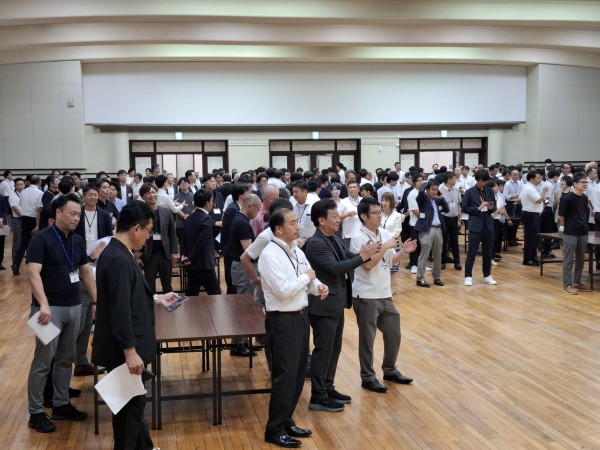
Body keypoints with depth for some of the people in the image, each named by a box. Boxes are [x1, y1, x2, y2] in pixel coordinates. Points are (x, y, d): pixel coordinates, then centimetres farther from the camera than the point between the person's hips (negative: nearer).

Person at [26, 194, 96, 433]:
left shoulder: (78, 240, 9)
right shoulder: (41, 239, -11)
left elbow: (86, 272, 17)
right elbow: (33, 273, -20)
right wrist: (43, 304, -30)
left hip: (74, 306, 7)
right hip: (50, 308, -6)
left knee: (66, 359, 13)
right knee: (43, 360, 0)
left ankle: (61, 404, 25)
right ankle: (36, 412, 10)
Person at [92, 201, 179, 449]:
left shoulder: (118, 253, 7)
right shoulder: (118, 260, -25)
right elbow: (120, 310, -27)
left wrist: (156, 299, 19)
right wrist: (130, 352, -25)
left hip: (127, 347, 10)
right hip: (123, 351, -10)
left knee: (134, 403, 23)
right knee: (129, 406, 6)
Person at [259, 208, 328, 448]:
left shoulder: (296, 251, 10)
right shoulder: (270, 255, -17)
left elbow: (309, 279, 17)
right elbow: (283, 290, -25)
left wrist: (318, 286, -5)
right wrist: (306, 278, -12)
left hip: (300, 317, 9)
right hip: (283, 321, -9)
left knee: (298, 375, 16)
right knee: (285, 377, -2)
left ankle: (286, 421, 31)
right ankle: (275, 430, 12)